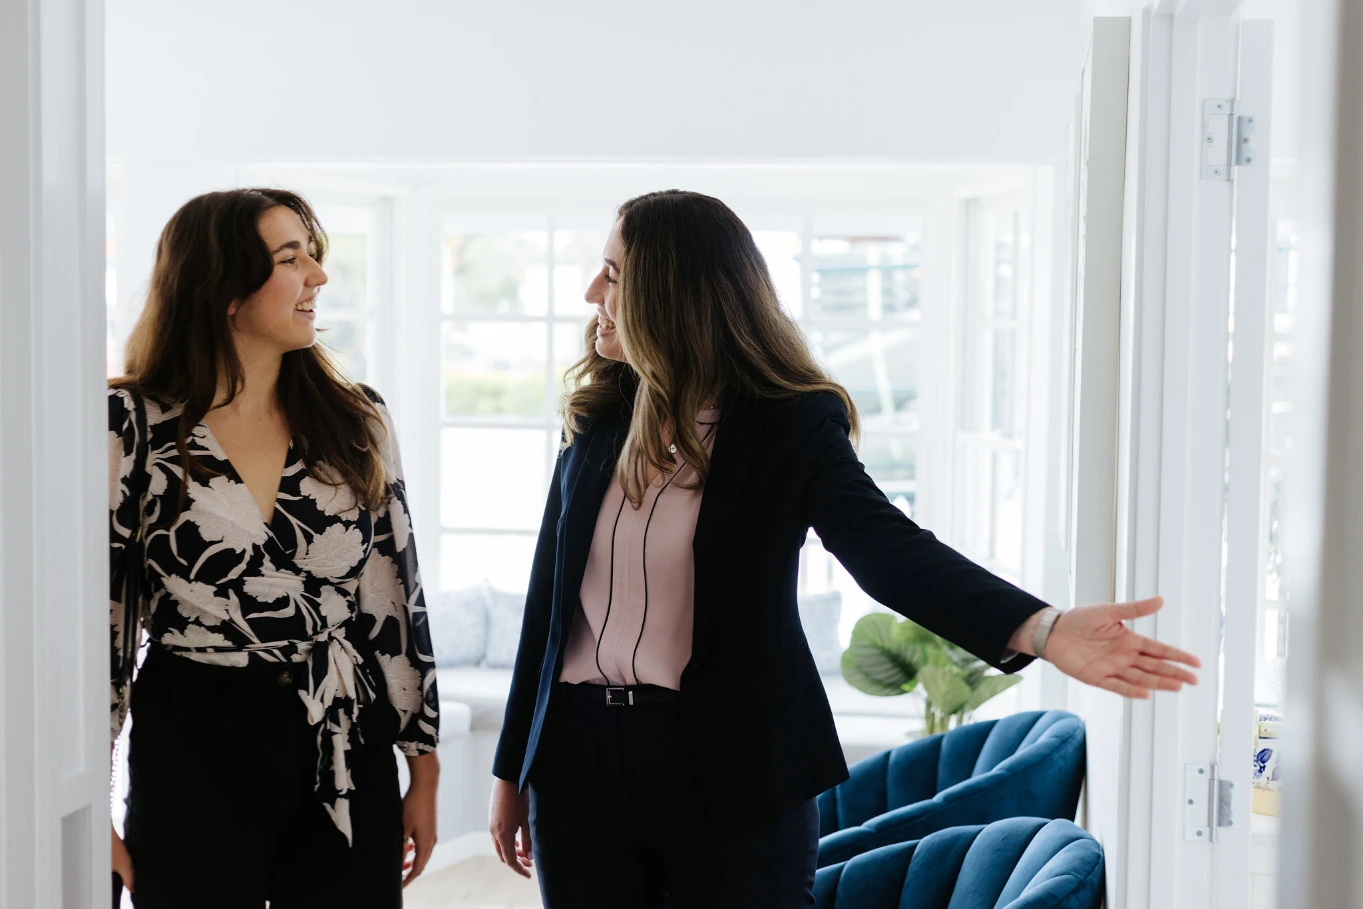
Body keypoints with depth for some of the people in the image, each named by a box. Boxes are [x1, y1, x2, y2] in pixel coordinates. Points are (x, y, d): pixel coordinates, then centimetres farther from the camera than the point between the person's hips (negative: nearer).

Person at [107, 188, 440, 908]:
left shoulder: (356, 421, 4)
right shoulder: (132, 425, -5)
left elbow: (397, 597, 7)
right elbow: (95, 611, -3)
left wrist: (424, 770, 8)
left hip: (345, 755, 3)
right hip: (189, 760, -3)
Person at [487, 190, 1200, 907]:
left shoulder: (791, 426, -7)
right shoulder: (596, 425, 7)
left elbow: (886, 548, -22)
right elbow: (551, 599, 11)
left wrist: (1044, 631, -39)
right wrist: (512, 771, 13)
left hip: (730, 769, -4)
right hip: (579, 760, 4)